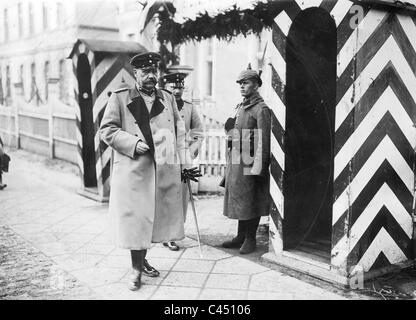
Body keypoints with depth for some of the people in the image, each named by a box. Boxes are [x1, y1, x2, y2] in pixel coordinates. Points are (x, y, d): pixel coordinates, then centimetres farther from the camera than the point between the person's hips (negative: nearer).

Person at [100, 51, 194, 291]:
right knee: (135, 218, -1)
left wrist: (183, 162, 8)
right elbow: (107, 130, -1)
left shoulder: (168, 99, 14)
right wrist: (133, 143, -14)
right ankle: (136, 269, 14)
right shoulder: (119, 98, 1)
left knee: (158, 216, 11)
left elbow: (179, 131, 17)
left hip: (164, 170, 4)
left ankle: (142, 258, 32)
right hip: (132, 170, -4)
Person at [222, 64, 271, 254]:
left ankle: (250, 240, 11)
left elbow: (264, 140, -16)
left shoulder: (261, 109, -10)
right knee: (238, 199, 14)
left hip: (250, 162, -8)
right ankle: (241, 237, 25)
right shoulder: (240, 107, 17)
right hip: (236, 161, 9)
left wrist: (260, 167, -19)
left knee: (250, 201, 0)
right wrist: (229, 127, 5)